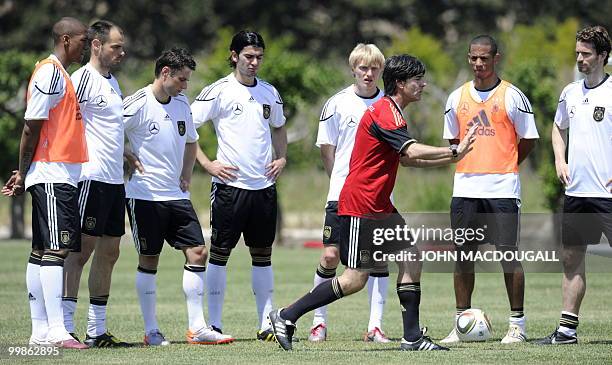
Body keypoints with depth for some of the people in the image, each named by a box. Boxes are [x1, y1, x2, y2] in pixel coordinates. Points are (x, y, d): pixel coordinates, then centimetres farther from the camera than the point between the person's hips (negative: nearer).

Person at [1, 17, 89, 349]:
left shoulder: (59, 74, 20)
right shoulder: (50, 73, -11)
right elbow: (32, 127, -14)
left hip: (60, 177, 10)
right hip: (52, 175, -10)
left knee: (42, 252, 8)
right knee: (56, 249, -13)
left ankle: (40, 331, 9)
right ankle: (56, 331, -17)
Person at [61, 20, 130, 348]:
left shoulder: (112, 82, 19)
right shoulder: (83, 79, -10)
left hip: (115, 181, 9)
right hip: (91, 178, -9)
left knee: (109, 253, 8)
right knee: (81, 248, -9)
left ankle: (96, 331, 12)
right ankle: (64, 327, -7)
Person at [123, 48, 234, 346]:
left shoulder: (182, 104, 10)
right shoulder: (137, 105, -12)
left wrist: (186, 175, 14)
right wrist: (129, 159, -9)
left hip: (176, 195, 6)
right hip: (144, 195, -6)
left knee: (197, 253, -1)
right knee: (149, 260, 0)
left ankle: (197, 328, 2)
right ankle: (151, 331, 7)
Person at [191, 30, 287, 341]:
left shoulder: (269, 93, 11)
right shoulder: (219, 91, -5)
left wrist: (281, 158, 12)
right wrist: (208, 164, -11)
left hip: (264, 186, 5)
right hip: (229, 184, -5)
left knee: (262, 253, 8)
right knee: (220, 252, -1)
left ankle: (266, 324, 12)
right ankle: (214, 324, 3)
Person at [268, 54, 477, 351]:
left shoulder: (390, 111, 17)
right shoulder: (385, 112, -16)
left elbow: (405, 158, 24)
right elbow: (412, 152, -26)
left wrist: (450, 157, 16)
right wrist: (454, 152, -19)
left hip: (379, 206, 11)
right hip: (360, 205, -11)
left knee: (411, 259, 3)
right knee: (355, 279, -8)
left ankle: (412, 338, 4)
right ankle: (286, 316, -1)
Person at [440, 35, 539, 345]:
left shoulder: (512, 96, -2)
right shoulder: (457, 98, 10)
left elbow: (528, 139, 4)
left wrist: (504, 166, 5)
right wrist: (473, 163, 11)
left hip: (502, 189, -4)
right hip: (465, 188, 4)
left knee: (508, 254, -4)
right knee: (463, 255, 4)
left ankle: (517, 324, 3)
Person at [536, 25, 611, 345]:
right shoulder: (570, 93, 11)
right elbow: (559, 127, 28)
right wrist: (559, 160, 12)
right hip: (576, 190, 7)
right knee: (571, 258, 9)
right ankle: (567, 329, 16)